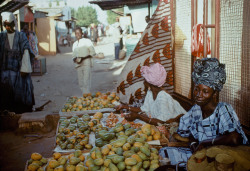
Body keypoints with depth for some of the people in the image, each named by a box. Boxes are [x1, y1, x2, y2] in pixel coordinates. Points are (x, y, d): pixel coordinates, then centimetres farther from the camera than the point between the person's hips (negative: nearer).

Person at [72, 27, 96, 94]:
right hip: (78, 65, 5)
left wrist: (83, 58, -13)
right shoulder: (74, 44, 17)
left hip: (86, 64, -5)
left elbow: (93, 53, -2)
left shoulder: (87, 41, 1)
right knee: (81, 83, 5)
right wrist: (75, 59, -4)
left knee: (86, 82, -14)